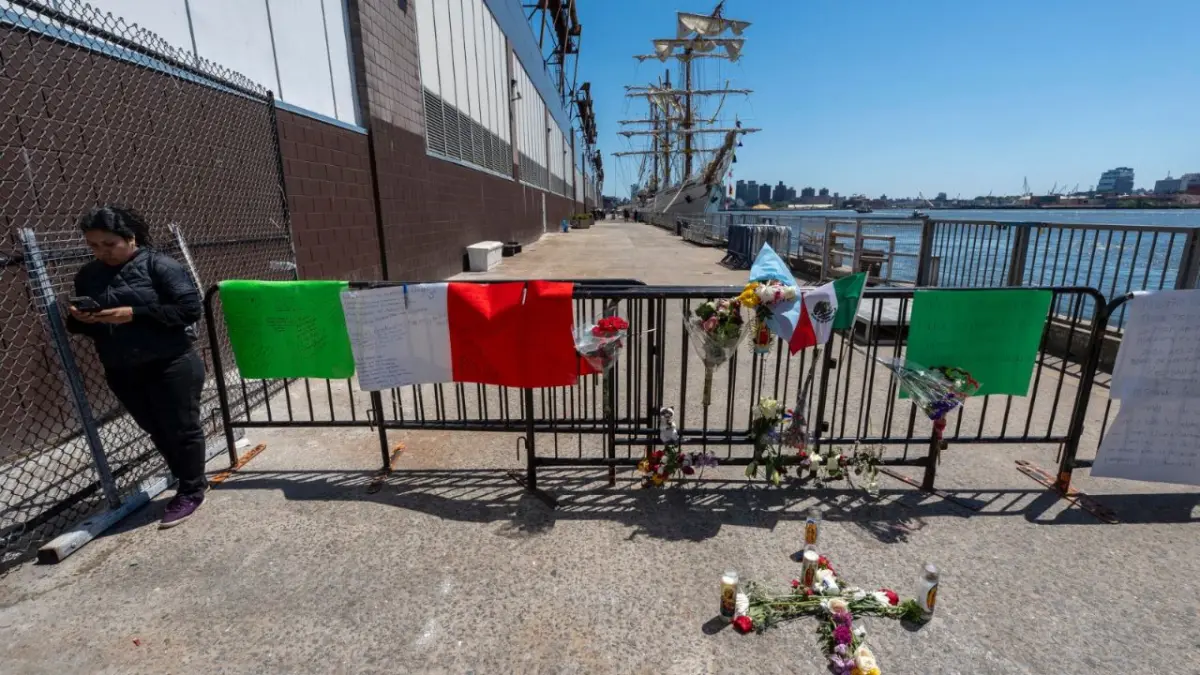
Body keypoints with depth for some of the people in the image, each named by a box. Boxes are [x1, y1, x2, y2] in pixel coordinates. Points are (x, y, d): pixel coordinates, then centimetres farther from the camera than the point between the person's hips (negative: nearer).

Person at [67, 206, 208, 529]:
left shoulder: (160, 265, -9)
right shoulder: (87, 275, 10)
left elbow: (190, 308, -17)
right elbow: (81, 324, 18)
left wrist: (134, 314, -22)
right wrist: (78, 319, -6)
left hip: (171, 365, -6)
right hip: (121, 372, 7)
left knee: (182, 428, 1)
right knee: (158, 432, 14)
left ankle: (191, 492, 16)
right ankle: (189, 482, 30)